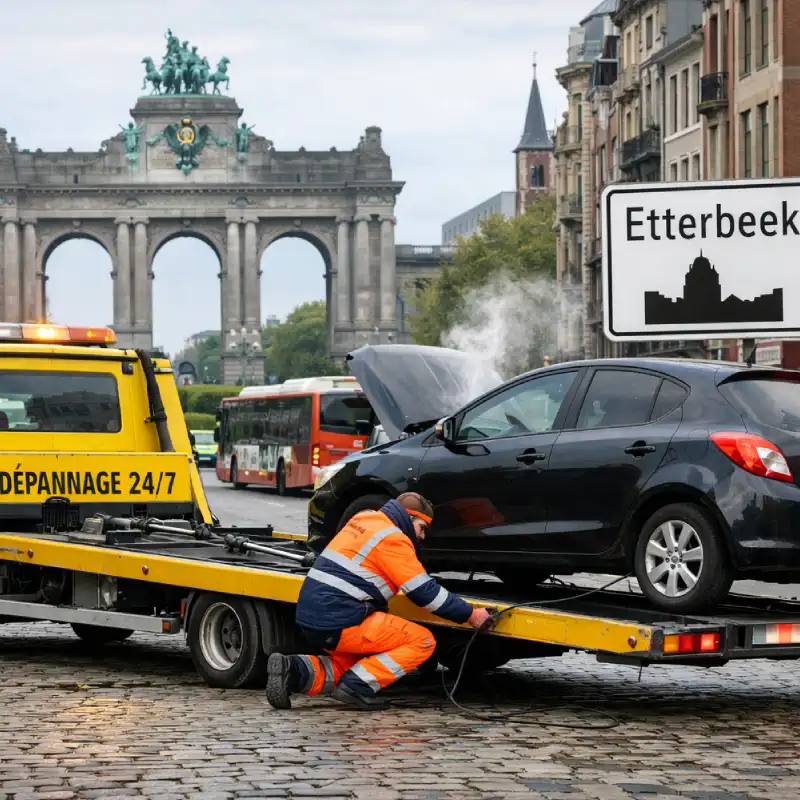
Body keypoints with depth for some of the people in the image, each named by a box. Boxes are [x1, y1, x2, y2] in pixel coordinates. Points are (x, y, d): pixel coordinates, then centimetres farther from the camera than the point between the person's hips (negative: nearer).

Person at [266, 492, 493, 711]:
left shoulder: (364, 518, 17)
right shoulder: (393, 540, -9)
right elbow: (425, 592, -8)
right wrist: (470, 615, -1)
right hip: (340, 623, -9)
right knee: (423, 641, -2)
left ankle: (294, 671, 2)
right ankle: (356, 687, -11)